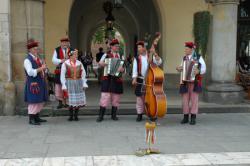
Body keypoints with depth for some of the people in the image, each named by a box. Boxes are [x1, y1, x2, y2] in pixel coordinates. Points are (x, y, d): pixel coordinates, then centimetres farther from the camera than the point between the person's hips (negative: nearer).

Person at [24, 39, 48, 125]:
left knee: (41, 100, 13)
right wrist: (41, 68, -21)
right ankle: (31, 119, 4)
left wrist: (44, 67, 0)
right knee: (33, 101, -5)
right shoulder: (27, 60, -13)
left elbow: (43, 69, 22)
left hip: (40, 83, 9)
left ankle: (36, 117, 24)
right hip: (33, 83, -9)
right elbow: (30, 72, -24)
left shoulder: (38, 58, 14)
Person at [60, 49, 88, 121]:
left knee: (78, 100, 3)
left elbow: (83, 74, 8)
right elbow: (62, 75, -2)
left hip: (78, 83, 3)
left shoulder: (79, 63, 5)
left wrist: (84, 84, 2)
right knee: (70, 100, -2)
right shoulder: (65, 64, -2)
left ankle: (76, 115, 16)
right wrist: (64, 85, -7)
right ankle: (71, 115, 12)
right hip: (69, 83, -3)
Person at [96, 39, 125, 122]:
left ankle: (114, 115, 18)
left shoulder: (121, 57, 11)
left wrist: (122, 69, -18)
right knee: (105, 96, -7)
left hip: (117, 79, 2)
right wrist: (102, 64, -17)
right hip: (107, 78, -2)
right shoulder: (106, 55, 8)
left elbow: (124, 67, 5)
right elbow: (100, 63, 6)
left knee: (116, 97, 6)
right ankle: (101, 115, -1)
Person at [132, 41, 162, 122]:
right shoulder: (137, 58, 3)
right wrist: (134, 79, -16)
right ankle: (139, 115, 13)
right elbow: (135, 69, -4)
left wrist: (156, 56, -23)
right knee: (140, 97, 3)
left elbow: (159, 63, -6)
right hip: (140, 80, 0)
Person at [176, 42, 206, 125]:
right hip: (185, 81, 4)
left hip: (195, 81, -4)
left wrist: (198, 71, -24)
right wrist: (179, 69, -3)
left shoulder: (198, 57, -1)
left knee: (194, 98, -1)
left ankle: (193, 118, 4)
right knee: (185, 98, 2)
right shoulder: (184, 58, 12)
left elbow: (203, 68, -5)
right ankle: (185, 117, 10)